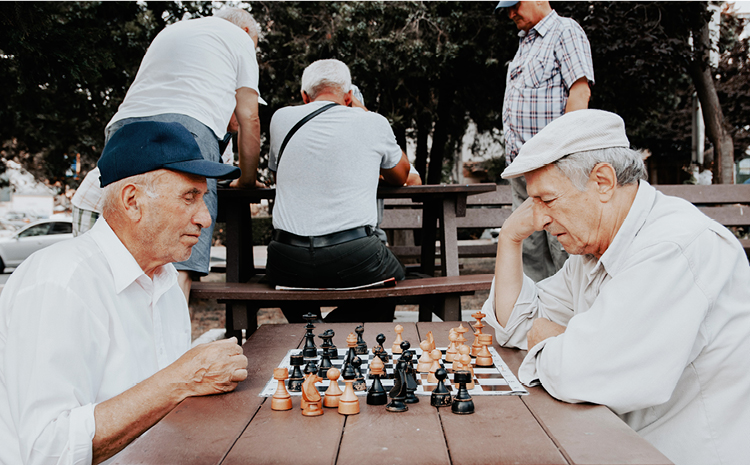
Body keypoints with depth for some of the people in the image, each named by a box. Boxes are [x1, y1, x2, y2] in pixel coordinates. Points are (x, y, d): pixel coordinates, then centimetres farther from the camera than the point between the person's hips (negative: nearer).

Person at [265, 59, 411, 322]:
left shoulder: (281, 118, 7)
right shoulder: (374, 123, 3)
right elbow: (400, 177, 22)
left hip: (288, 265, 3)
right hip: (353, 257, -2)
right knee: (396, 277, 30)